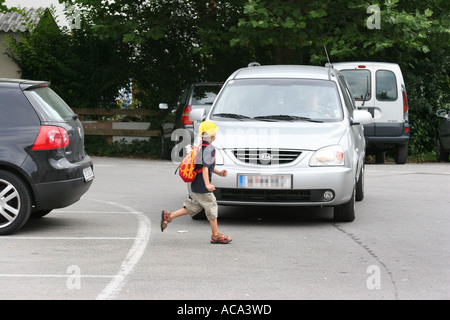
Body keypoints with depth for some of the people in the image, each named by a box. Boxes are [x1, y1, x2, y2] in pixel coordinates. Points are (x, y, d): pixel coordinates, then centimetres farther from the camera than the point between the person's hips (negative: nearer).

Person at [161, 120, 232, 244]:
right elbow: (205, 167, -26)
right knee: (211, 208, 1)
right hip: (202, 187, -9)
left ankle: (168, 216, 12)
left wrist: (219, 172, 18)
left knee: (194, 207, 16)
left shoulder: (200, 147, 12)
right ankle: (216, 235, 10)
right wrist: (207, 184, -31)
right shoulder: (209, 149, -18)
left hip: (195, 185, 9)